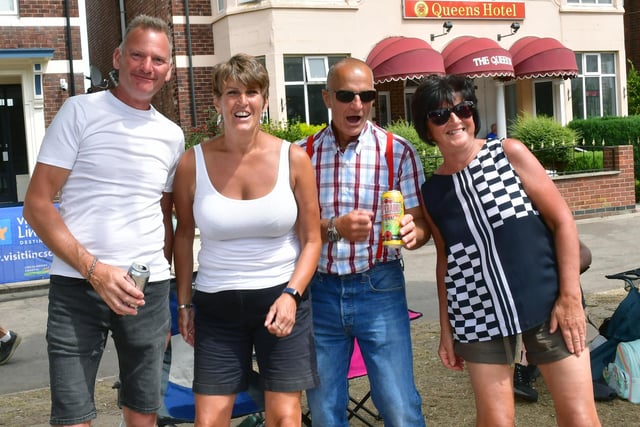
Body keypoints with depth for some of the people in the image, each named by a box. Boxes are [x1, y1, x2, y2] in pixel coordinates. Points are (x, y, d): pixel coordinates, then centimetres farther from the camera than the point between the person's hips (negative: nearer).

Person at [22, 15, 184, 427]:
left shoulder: (172, 135, 10)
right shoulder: (81, 111, -2)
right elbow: (37, 204, -6)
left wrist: (164, 294, 11)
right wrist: (94, 270, -15)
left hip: (150, 290, 4)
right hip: (76, 287, -3)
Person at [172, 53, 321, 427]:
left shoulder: (293, 158, -4)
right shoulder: (193, 163, -3)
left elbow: (311, 239, 1)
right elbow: (184, 236, 9)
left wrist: (291, 294, -11)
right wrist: (184, 303, 10)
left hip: (282, 299, 0)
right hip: (216, 305, 1)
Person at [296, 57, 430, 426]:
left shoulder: (399, 152, -2)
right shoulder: (303, 154, 2)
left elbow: (421, 223, -2)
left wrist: (413, 232, -25)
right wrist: (335, 228, -19)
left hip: (378, 289, -2)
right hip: (319, 291, 2)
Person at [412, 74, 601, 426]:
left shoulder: (509, 153, -4)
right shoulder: (430, 192, 3)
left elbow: (562, 219, -4)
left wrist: (570, 296, -9)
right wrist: (446, 328, 10)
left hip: (547, 306, -1)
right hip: (480, 319, 2)